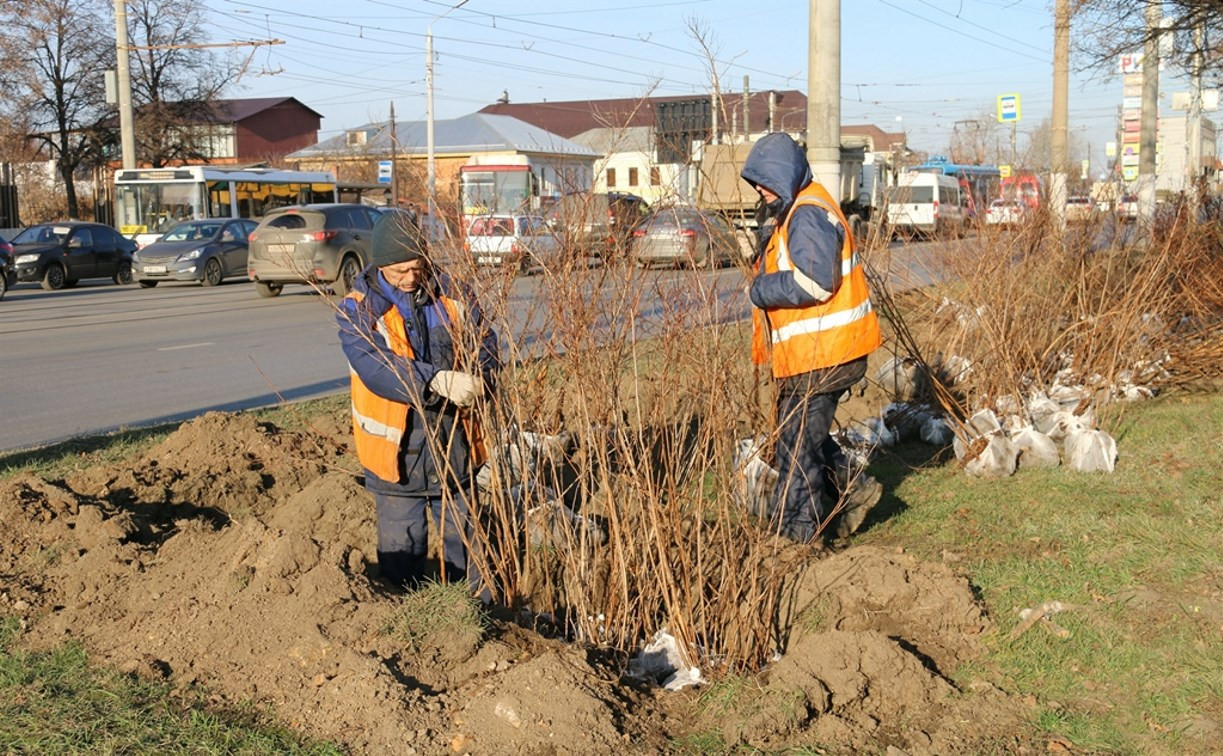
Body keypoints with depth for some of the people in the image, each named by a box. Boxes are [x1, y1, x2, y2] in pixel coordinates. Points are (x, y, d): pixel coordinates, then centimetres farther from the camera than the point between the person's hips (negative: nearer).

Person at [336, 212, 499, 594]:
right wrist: (439, 381, -39)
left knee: (463, 539, 17)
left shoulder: (453, 296, 1)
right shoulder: (358, 310, -10)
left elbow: (485, 346, 2)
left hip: (455, 444, 3)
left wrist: (477, 378, -22)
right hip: (396, 450, -3)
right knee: (402, 552, 9)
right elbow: (376, 367, -25)